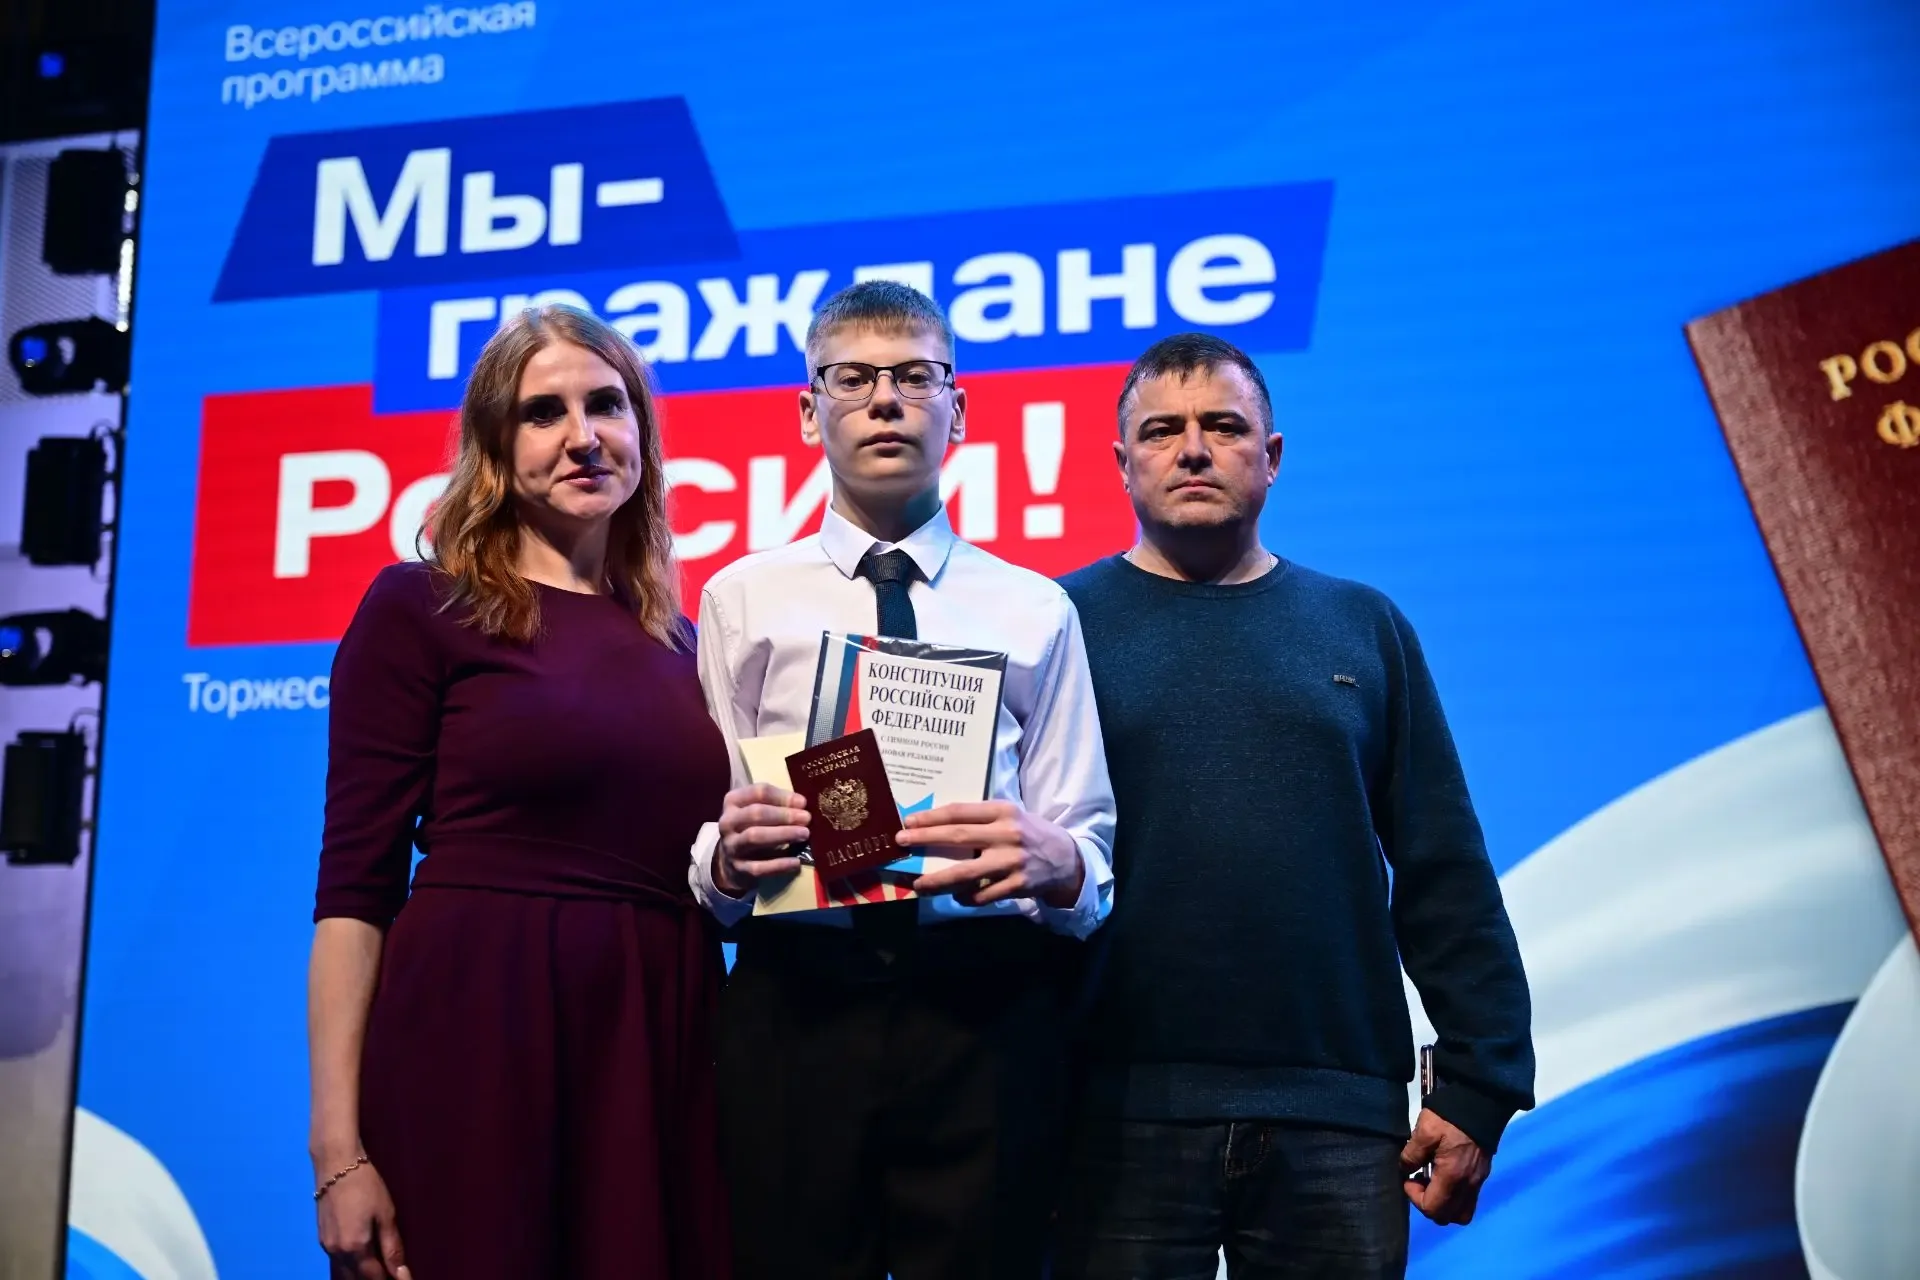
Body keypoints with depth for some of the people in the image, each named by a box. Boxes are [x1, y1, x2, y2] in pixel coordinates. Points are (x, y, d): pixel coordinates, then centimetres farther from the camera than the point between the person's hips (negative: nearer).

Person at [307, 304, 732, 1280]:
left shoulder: (680, 642, 13)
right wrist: (339, 1150, -12)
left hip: (661, 1047, 5)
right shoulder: (419, 607, -1)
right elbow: (353, 886, -6)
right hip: (478, 1040, -5)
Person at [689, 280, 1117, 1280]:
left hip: (987, 1012, 0)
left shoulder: (1036, 610, 11)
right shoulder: (740, 598, 11)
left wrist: (1053, 860, -18)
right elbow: (700, 844, 7)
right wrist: (727, 854, -15)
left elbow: (1089, 854, 5)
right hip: (793, 1009, 0)